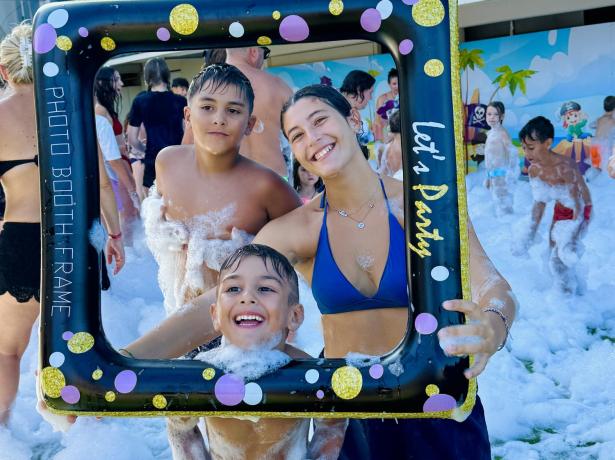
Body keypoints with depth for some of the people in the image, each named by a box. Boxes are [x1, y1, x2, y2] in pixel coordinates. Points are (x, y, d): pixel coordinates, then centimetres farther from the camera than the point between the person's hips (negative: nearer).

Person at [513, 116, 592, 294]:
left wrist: (573, 242, -36)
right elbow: (539, 202, 2)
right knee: (555, 259, 15)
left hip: (579, 213, -7)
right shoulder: (534, 170, -12)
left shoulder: (565, 167, -33)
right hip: (560, 212, 7)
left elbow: (579, 205, -30)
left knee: (559, 261, -15)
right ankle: (578, 290, 39)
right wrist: (530, 233, 2)